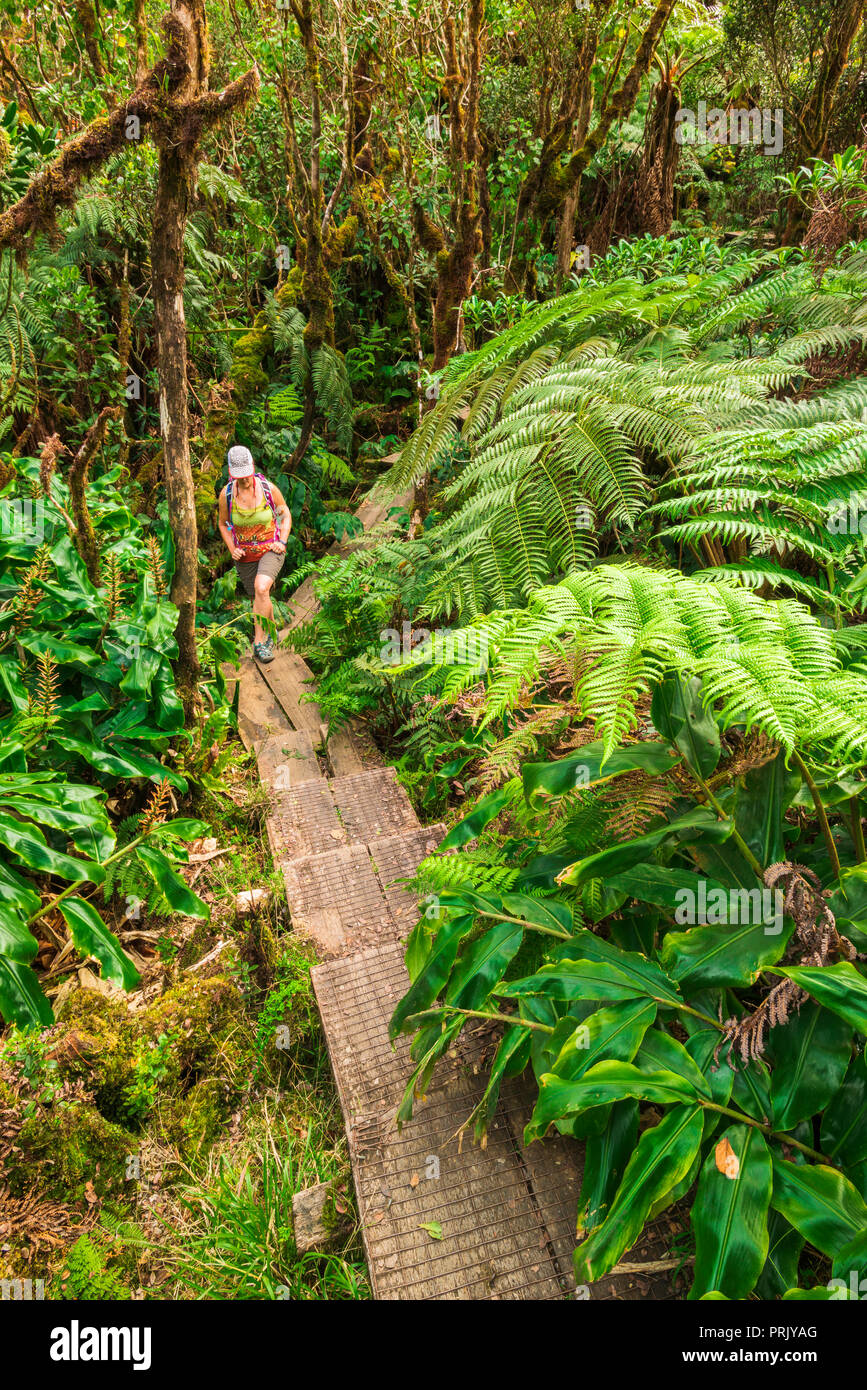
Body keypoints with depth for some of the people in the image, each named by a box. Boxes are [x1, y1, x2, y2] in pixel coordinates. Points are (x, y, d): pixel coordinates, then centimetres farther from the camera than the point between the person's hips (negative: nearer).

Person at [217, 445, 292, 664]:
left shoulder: (268, 488, -14)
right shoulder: (226, 494, -11)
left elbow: (286, 514, 4)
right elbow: (223, 524, 8)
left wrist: (282, 541, -9)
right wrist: (232, 549, -6)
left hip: (271, 550, -3)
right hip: (245, 555, 3)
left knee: (261, 588, -29)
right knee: (260, 600, 14)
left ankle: (259, 642, -18)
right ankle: (272, 633, 44)